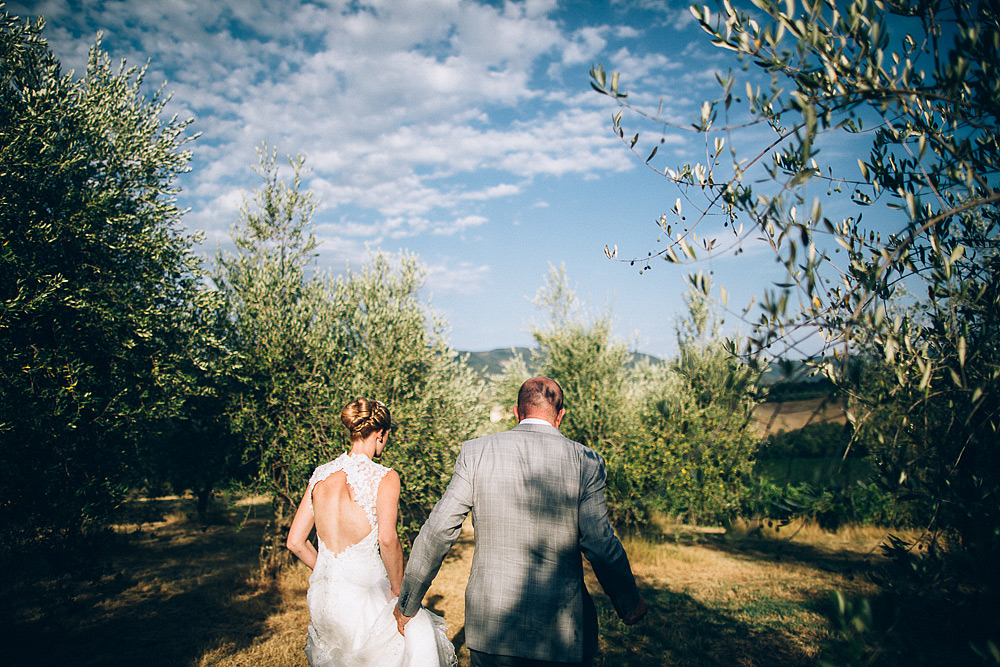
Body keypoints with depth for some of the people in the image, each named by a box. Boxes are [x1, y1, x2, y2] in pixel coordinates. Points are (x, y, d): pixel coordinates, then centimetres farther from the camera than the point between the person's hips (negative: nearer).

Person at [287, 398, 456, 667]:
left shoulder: (320, 475, 3)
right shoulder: (384, 477, -13)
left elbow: (295, 542, 6)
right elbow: (387, 539, -26)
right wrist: (397, 589, -11)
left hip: (322, 595, 6)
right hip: (364, 592, -6)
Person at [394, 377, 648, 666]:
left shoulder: (475, 451, -5)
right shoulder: (585, 461, -8)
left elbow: (438, 532, -5)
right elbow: (600, 545, -8)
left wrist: (407, 604, 7)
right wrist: (630, 604, 10)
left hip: (488, 622, 1)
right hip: (561, 631, 0)